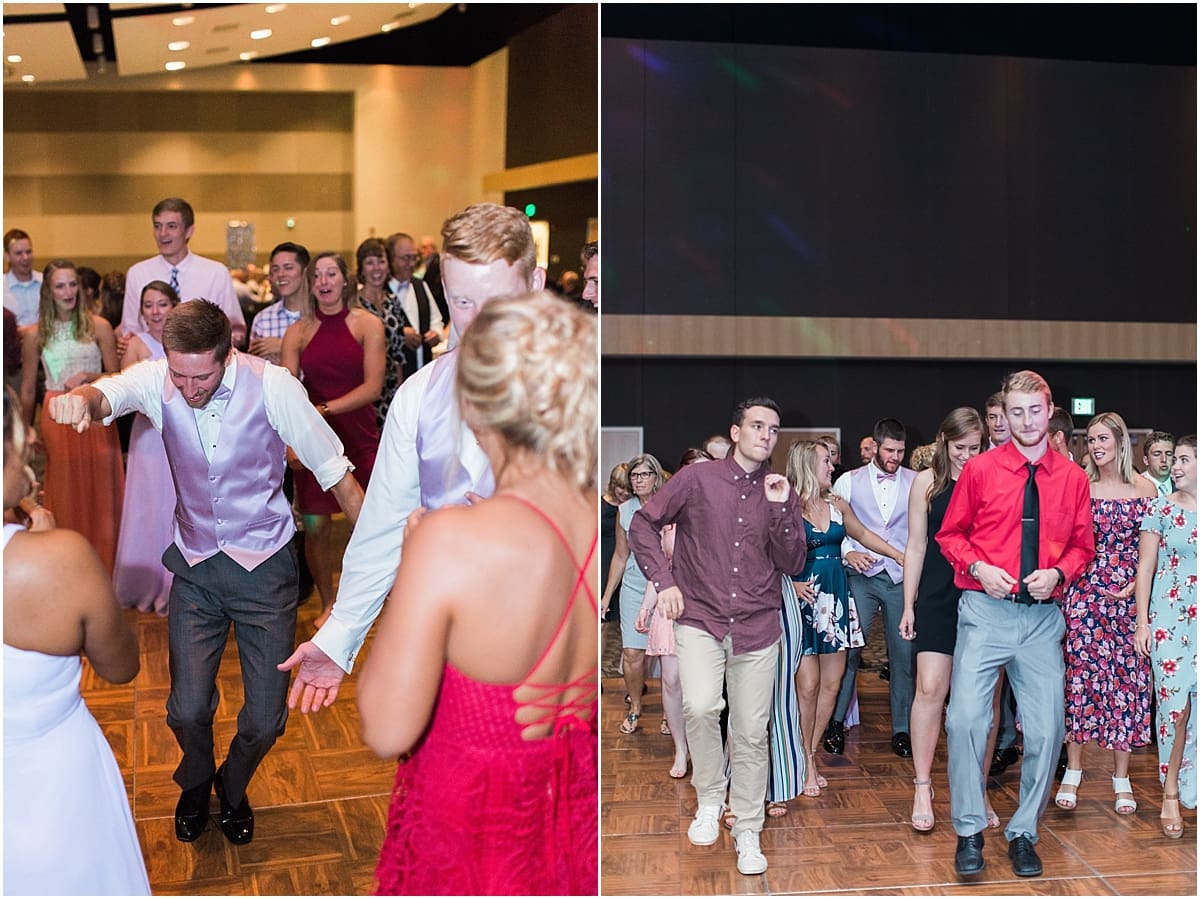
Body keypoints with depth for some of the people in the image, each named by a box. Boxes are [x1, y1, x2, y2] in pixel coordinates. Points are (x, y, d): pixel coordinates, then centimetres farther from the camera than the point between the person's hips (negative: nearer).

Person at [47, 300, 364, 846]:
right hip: (195, 566, 2)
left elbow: (333, 469, -12)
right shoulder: (157, 380, -11)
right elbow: (110, 393, -32)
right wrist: (80, 400, -57)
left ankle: (233, 789, 36)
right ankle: (196, 784, 36)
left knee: (265, 719, 1)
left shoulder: (271, 385, -18)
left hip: (265, 564, -1)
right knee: (187, 710, -1)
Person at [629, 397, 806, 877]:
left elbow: (793, 564, 3)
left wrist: (780, 509, -9)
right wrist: (663, 580, -5)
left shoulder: (780, 493, 8)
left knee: (751, 734, 4)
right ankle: (710, 800, 0)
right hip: (699, 620, -2)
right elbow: (643, 523, 4)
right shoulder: (697, 479, 0)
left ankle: (747, 832, 19)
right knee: (701, 707, -25)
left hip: (757, 628, 2)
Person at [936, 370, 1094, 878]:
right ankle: (969, 832, 4)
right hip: (985, 611, -2)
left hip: (1043, 616, 2)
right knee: (965, 719, -13)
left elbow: (1082, 546, 15)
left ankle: (1024, 833, 19)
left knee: (1047, 729, 2)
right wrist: (979, 568, -9)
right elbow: (950, 534, 8)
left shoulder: (1073, 478, 8)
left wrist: (1058, 573, -5)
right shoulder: (980, 470, 2)